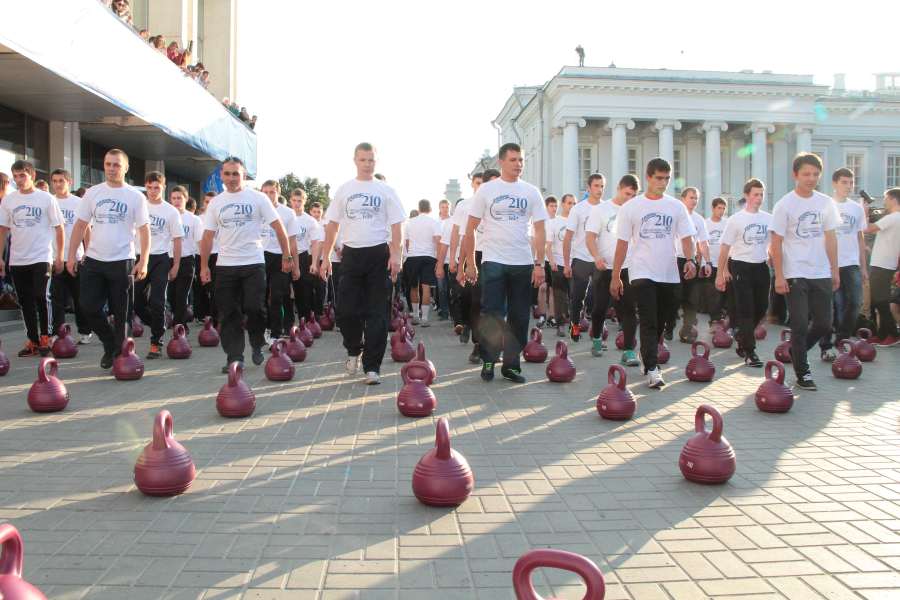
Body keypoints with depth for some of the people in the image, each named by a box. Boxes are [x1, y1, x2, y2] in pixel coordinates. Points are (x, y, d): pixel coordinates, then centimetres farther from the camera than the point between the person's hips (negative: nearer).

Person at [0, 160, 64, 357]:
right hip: (17, 260, 4)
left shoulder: (46, 199, -2)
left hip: (41, 257, -3)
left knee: (41, 297, -12)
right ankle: (33, 340, 17)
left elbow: (59, 228, 1)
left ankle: (45, 338, 4)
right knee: (25, 302, 8)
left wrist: (59, 256, -2)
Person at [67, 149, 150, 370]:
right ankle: (110, 343, 21)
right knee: (88, 307, -1)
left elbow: (144, 230, -4)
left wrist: (143, 262, -12)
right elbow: (80, 225, 9)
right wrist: (71, 255, 3)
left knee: (120, 313, 4)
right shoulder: (92, 193, 6)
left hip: (122, 262, -3)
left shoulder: (135, 197, -2)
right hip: (93, 261, 3)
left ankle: (118, 351, 19)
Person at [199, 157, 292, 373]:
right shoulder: (215, 203, 9)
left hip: (253, 264, -3)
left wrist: (287, 256, -4)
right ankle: (235, 357, 11)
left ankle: (257, 345, 17)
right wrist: (204, 266, 6)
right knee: (229, 314, 3)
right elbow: (207, 236, 10)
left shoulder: (257, 198, 0)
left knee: (254, 308, -8)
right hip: (225, 266, 3)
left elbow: (278, 227, -1)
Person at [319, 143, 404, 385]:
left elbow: (395, 225, 0)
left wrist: (395, 255, -12)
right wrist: (325, 257, 5)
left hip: (378, 255, -2)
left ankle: (372, 366, 2)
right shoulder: (344, 190, 9)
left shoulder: (385, 190, 3)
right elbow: (332, 225, 10)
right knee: (346, 310, 0)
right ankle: (354, 350, 28)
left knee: (376, 313, -2)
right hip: (351, 254, 2)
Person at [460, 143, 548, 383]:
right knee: (492, 316, -1)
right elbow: (470, 229, 2)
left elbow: (540, 231, 5)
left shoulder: (531, 192, 7)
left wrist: (539, 264, -4)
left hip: (523, 264, 2)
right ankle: (488, 361, 14)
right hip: (493, 262, -2)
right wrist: (470, 264, -2)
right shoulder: (486, 190, 1)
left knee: (519, 318, 7)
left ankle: (511, 364, 18)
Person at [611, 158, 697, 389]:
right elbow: (622, 243, 0)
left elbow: (685, 237, 4)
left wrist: (690, 260, -16)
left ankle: (647, 357, 31)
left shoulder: (677, 207, 6)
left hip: (669, 275, 4)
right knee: (649, 323, -12)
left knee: (659, 323, 13)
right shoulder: (631, 207, -1)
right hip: (642, 274, -4)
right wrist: (615, 277, -1)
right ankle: (652, 370, -14)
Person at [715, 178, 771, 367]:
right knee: (746, 310, -4)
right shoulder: (736, 219, -6)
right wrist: (720, 273, -5)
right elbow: (725, 247, -4)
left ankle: (741, 334, 33)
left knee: (761, 307, 8)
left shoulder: (768, 218, 4)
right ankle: (749, 352, 0)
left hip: (761, 267, 4)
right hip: (741, 267, -4)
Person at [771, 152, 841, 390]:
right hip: (795, 275, -5)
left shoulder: (825, 203, 6)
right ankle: (803, 373, 11)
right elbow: (776, 243, -7)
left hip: (822, 274, 5)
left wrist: (835, 270, 9)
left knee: (824, 324, 7)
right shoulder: (785, 205, -7)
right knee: (800, 325, -2)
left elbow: (830, 238, 12)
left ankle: (796, 351, 32)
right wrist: (779, 276, -11)